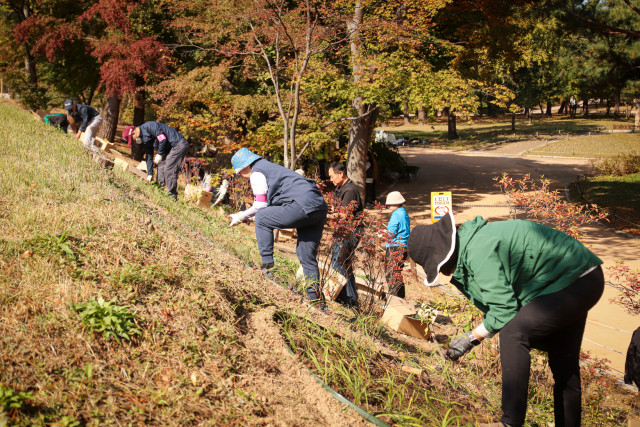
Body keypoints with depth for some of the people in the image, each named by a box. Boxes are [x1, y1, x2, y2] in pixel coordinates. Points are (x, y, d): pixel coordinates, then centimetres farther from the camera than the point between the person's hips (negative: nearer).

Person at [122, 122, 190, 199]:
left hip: (179, 144, -10)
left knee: (168, 170, -13)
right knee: (161, 167, 11)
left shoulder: (149, 126, -16)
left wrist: (159, 154, -14)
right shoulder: (144, 138, 14)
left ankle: (172, 195, -8)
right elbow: (149, 156, 19)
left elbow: (163, 138, -23)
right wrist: (150, 173, 18)